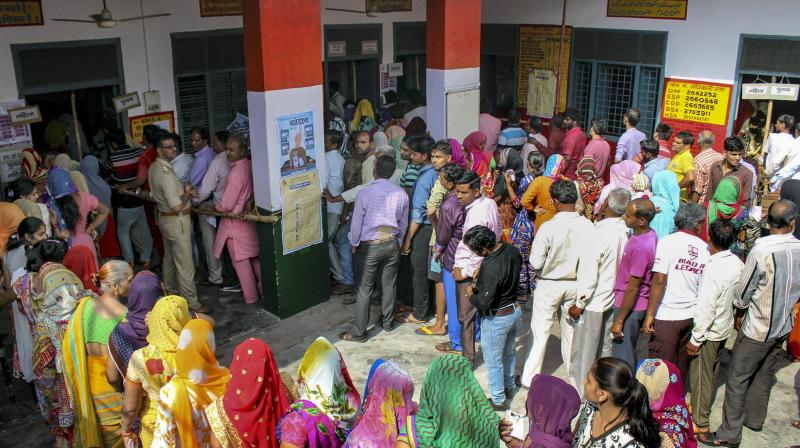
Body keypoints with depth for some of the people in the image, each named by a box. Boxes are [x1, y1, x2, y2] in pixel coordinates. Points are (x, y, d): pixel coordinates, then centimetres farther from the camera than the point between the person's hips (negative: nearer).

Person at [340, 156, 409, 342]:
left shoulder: (365, 194, -16)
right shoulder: (401, 194, -4)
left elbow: (357, 223, -10)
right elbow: (404, 224, 6)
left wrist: (354, 244, 6)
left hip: (369, 246, -4)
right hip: (391, 244, 4)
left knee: (364, 290, 3)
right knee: (389, 285, 17)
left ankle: (359, 333, 9)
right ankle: (388, 322, 33)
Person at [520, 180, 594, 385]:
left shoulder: (548, 228, -22)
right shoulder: (588, 226, -14)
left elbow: (535, 263, -16)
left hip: (549, 285, -3)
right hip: (576, 283, 3)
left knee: (541, 331, 9)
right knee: (572, 327, 20)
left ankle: (530, 377, 17)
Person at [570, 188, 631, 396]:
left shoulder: (601, 234, -25)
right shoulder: (628, 232, -8)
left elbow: (589, 274, -21)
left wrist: (579, 304, -11)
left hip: (594, 302, -6)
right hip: (615, 300, 6)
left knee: (583, 352, 8)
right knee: (606, 348, 20)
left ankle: (579, 394, 19)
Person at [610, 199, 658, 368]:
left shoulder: (641, 247, -28)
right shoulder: (649, 235, 1)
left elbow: (633, 288, -23)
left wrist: (619, 321, -17)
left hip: (630, 307, -10)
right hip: (638, 304, 10)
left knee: (622, 356, 3)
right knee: (628, 352, 22)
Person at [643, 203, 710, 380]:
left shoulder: (668, 241, -10)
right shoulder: (705, 248, 3)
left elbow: (659, 280, -16)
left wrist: (649, 314, -12)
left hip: (667, 316, -4)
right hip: (692, 317, 5)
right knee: (681, 365, 16)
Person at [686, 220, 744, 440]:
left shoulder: (714, 267, -28)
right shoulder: (738, 263, -5)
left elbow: (705, 308, -26)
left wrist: (695, 339, -18)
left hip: (709, 331, -8)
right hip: (725, 328, 8)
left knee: (701, 374, 7)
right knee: (712, 372, 23)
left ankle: (700, 422, 20)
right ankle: (702, 408, 42)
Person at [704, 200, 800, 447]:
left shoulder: (761, 251, -24)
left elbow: (743, 290, -12)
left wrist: (739, 315, 6)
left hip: (757, 327, -6)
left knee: (737, 379, 3)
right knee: (765, 375, 22)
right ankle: (755, 418, 37)